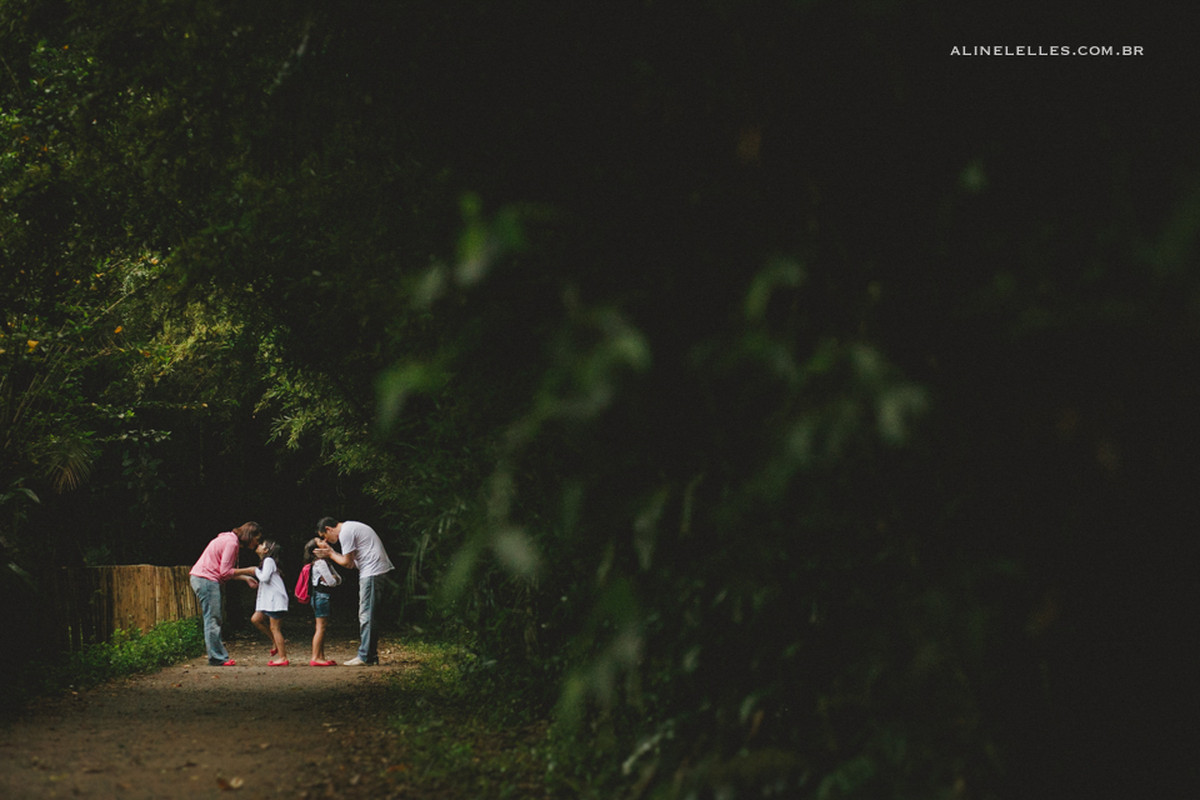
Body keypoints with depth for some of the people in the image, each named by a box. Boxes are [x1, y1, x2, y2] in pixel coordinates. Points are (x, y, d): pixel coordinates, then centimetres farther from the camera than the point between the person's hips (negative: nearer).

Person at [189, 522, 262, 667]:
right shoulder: (231, 543, -14)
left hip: (201, 579, 11)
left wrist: (246, 578, 14)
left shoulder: (230, 540, 18)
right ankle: (217, 658, -6)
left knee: (214, 620, 10)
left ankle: (220, 656, 12)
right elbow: (225, 572, -17)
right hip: (206, 580, -11)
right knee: (212, 620, -8)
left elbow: (225, 572, 17)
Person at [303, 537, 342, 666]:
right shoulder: (320, 563, -12)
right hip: (321, 596, -10)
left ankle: (321, 657, 13)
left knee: (321, 628, 11)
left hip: (321, 597, 10)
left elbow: (339, 580, 15)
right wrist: (334, 578, 5)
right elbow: (331, 582, -17)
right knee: (321, 627, -11)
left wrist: (334, 578, -6)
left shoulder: (325, 562, 18)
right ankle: (315, 658, -13)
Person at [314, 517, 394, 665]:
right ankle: (371, 655, 16)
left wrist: (330, 554, 6)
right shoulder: (350, 528, 22)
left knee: (366, 615, -8)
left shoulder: (345, 533, -10)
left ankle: (364, 657, -7)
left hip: (372, 573, -10)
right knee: (369, 615, 13)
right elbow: (353, 563, 19)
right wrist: (331, 552, 16)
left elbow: (348, 563, -8)